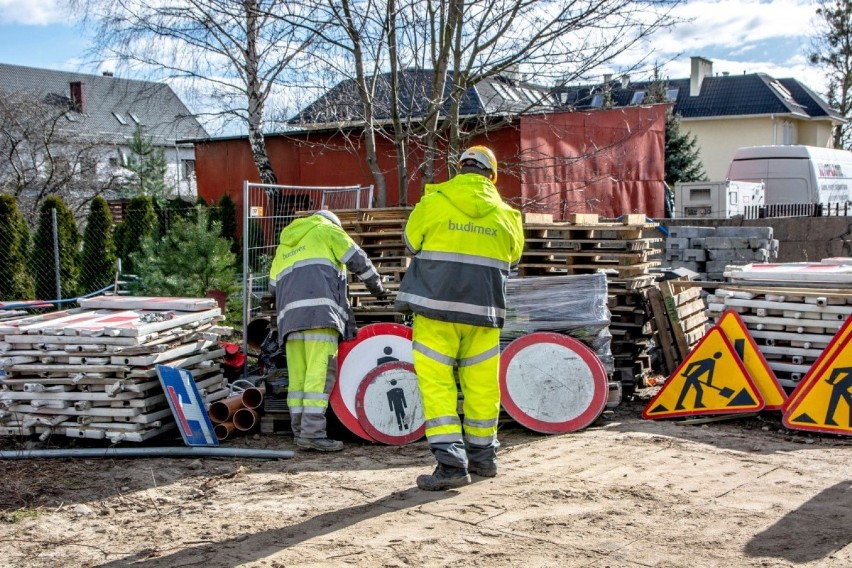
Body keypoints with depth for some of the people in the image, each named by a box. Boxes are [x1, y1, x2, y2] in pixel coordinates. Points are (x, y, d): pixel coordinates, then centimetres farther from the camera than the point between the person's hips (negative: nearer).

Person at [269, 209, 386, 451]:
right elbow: (358, 260, 12)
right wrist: (377, 287, 24)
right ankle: (312, 432, -21)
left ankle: (300, 432, 3)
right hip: (320, 311, -6)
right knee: (321, 371, -13)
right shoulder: (327, 230, 17)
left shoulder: (284, 245, 34)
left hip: (289, 314, 6)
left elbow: (273, 285, 27)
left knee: (298, 375, 5)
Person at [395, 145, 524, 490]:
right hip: (483, 311, 3)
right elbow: (512, 260, 18)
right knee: (481, 384, 14)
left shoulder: (432, 204, -3)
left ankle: (450, 461, -10)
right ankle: (482, 455, 25)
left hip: (435, 308, -3)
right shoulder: (506, 216, 6)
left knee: (436, 383, -1)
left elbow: (411, 244, 9)